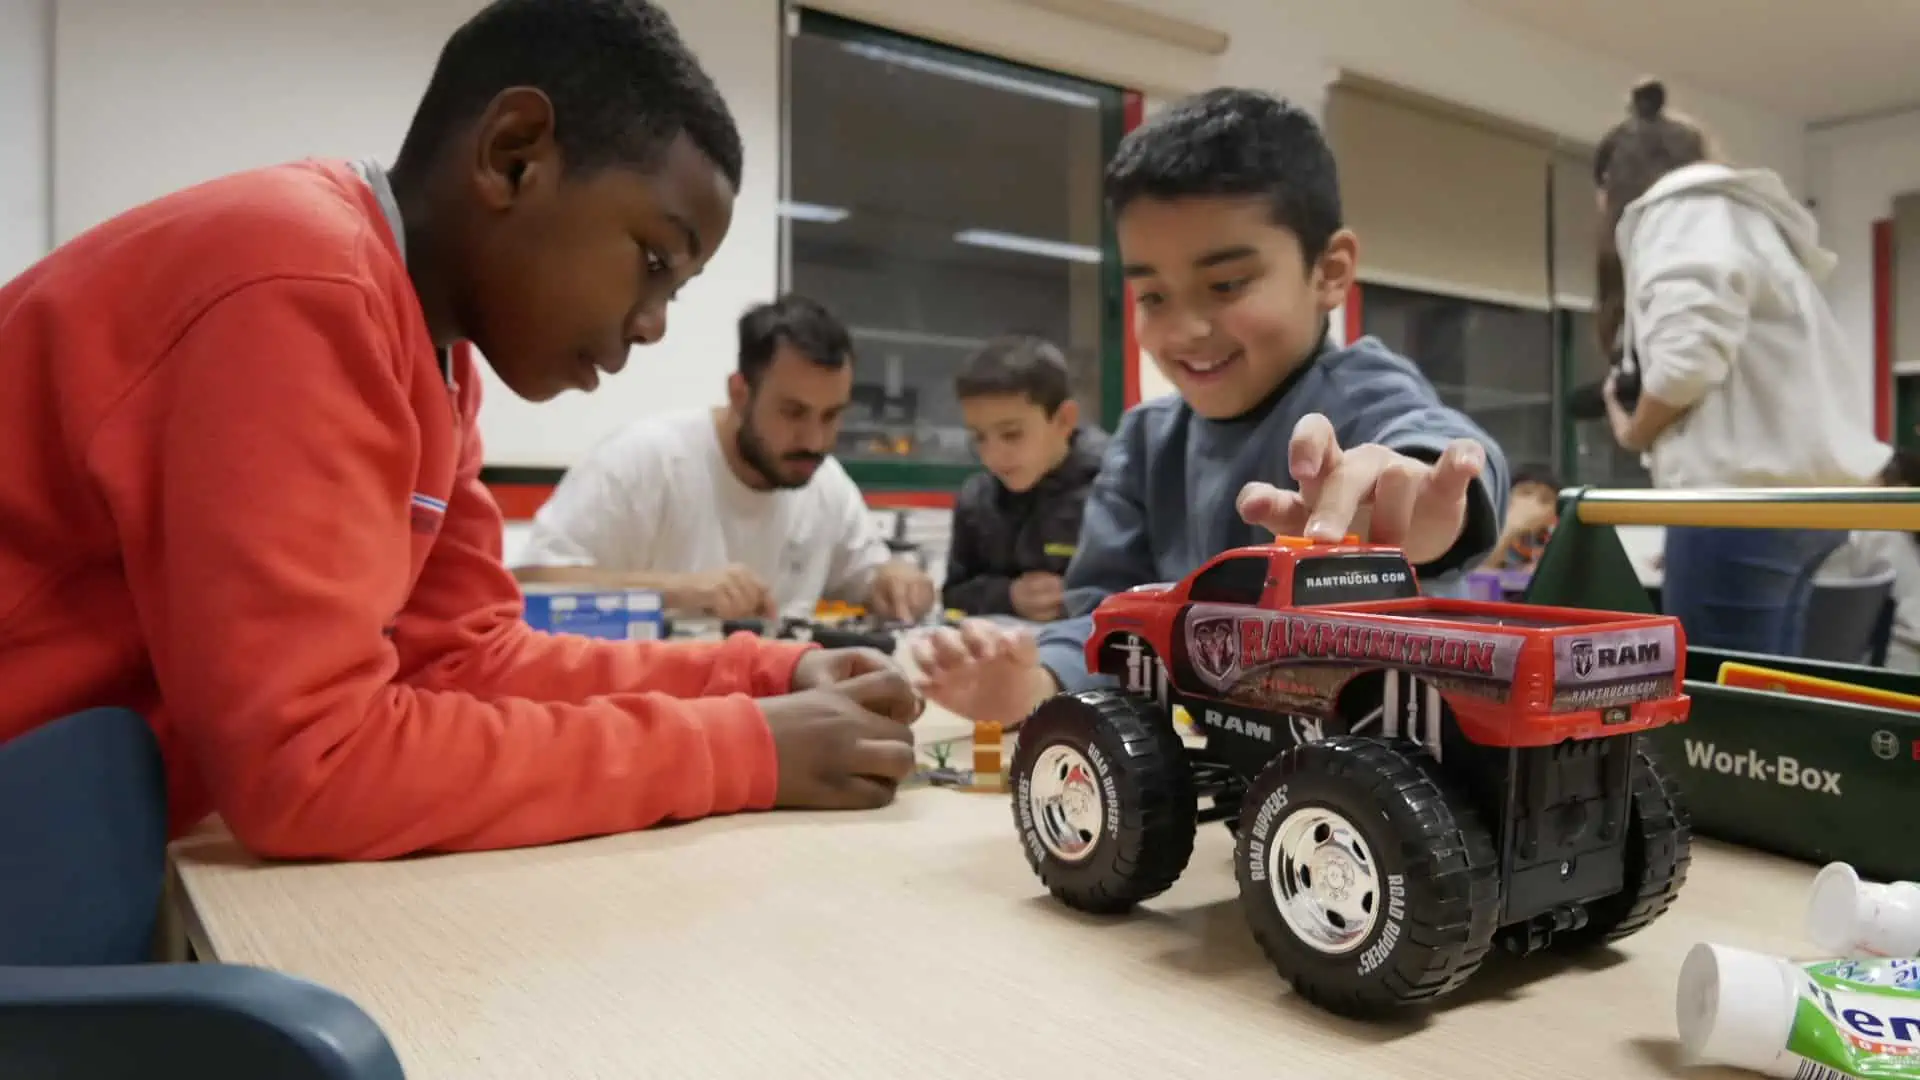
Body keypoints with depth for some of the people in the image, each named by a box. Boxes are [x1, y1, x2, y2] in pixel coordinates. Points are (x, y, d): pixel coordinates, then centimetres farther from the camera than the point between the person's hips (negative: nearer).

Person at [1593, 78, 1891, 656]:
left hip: (1747, 487, -9)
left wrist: (1633, 430, -1)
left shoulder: (1677, 212, -2)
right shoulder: (1738, 212, 27)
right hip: (1799, 485, 9)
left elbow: (1688, 357, -18)